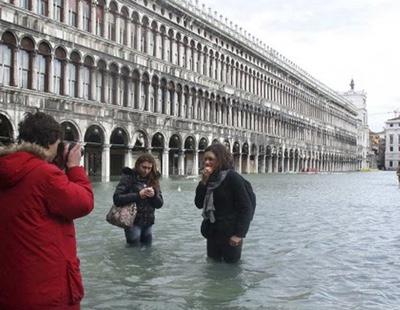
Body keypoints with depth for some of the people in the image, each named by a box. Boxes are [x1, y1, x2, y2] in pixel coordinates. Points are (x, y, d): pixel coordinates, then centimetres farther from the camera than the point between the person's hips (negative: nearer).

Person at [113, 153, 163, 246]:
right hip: (133, 221, -4)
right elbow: (117, 198, -15)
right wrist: (138, 195, -22)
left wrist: (154, 195, -17)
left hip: (148, 223, 4)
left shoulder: (153, 179, 5)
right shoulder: (128, 177, -6)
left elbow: (160, 204, 4)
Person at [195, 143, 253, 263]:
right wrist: (203, 182, -11)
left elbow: (246, 207, -15)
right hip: (212, 233, 6)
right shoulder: (210, 179, 7)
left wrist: (239, 234, -19)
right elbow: (199, 204, 2)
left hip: (230, 235, -6)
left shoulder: (233, 178, -13)